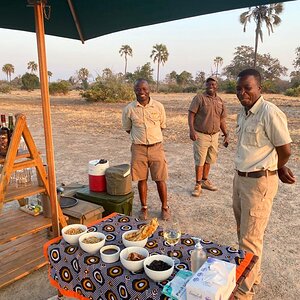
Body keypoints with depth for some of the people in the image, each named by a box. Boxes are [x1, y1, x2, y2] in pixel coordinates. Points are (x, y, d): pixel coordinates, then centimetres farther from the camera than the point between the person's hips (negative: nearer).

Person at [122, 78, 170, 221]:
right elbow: (127, 129, 11)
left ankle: (165, 207, 23)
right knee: (141, 179, 9)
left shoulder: (159, 106, -2)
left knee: (160, 179, 5)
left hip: (156, 147, 0)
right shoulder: (129, 109, -3)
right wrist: (139, 137, 10)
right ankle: (144, 208, 26)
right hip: (138, 149, 0)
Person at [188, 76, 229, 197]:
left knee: (209, 160, 15)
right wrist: (192, 130, -23)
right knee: (200, 161, 0)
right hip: (201, 135, -5)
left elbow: (222, 120, 15)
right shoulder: (199, 98, -6)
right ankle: (198, 184, 13)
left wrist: (226, 135, 12)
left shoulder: (220, 101, 10)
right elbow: (191, 114, -12)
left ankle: (205, 180, 31)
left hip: (214, 135, 6)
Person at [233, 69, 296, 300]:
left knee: (250, 238, 2)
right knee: (242, 231, 21)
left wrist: (274, 170, 5)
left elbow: (285, 150, -13)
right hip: (240, 177, 9)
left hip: (259, 181, -9)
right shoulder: (243, 113, 8)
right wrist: (278, 169, 12)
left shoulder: (270, 113, -18)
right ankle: (252, 275, 41)